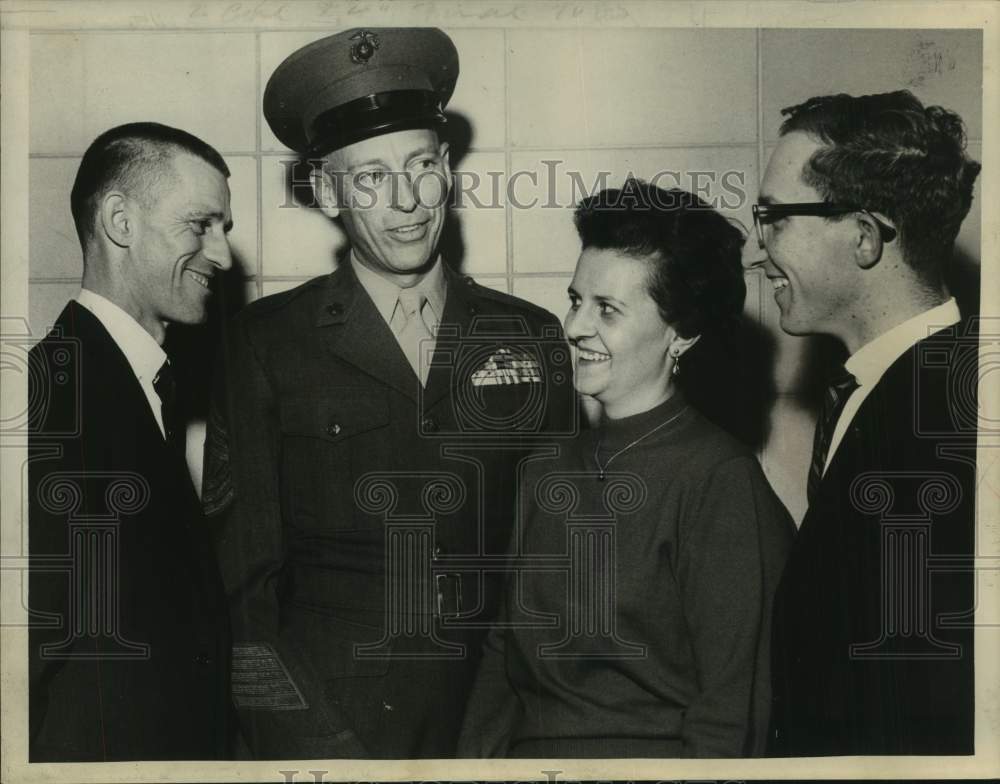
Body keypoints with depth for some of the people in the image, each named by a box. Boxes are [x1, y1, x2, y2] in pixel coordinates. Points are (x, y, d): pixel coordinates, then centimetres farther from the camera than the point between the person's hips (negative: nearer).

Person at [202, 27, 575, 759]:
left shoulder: (533, 339, 2)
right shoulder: (267, 343, -4)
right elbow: (241, 576, -4)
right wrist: (316, 745, -13)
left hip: (497, 725, 2)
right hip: (324, 733, -2)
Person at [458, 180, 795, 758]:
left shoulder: (720, 479, -16)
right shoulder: (549, 475, 5)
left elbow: (734, 715, -14)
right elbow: (505, 654, 9)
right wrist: (478, 756, -5)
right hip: (524, 755, 4)